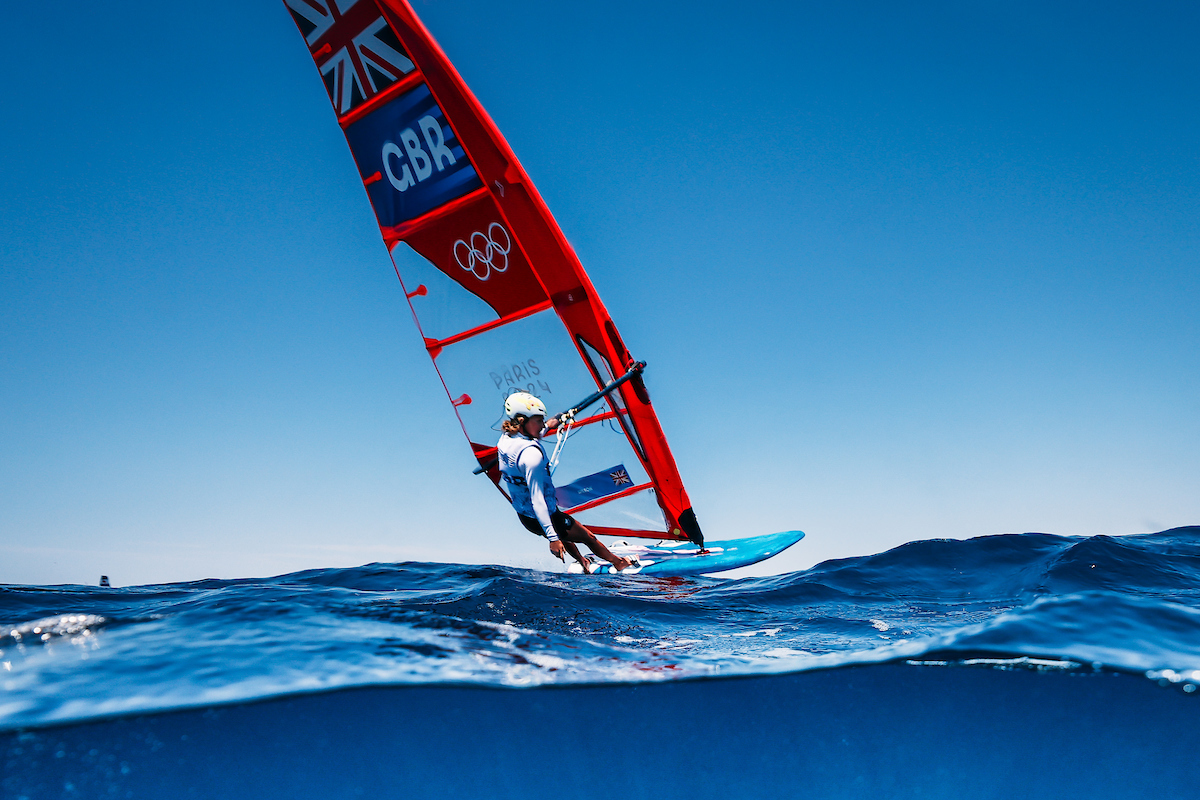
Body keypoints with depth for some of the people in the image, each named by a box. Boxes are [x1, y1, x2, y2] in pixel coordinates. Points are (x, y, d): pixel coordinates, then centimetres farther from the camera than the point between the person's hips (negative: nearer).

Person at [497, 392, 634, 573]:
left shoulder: (505, 439, -7)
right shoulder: (531, 454, -33)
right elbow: (537, 500, -34)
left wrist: (547, 428, 30)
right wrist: (552, 538, -33)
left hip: (522, 514, 9)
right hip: (543, 517, -9)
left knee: (561, 532, 37)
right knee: (588, 537, 16)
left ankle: (582, 562, 56)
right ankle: (618, 563, 38)